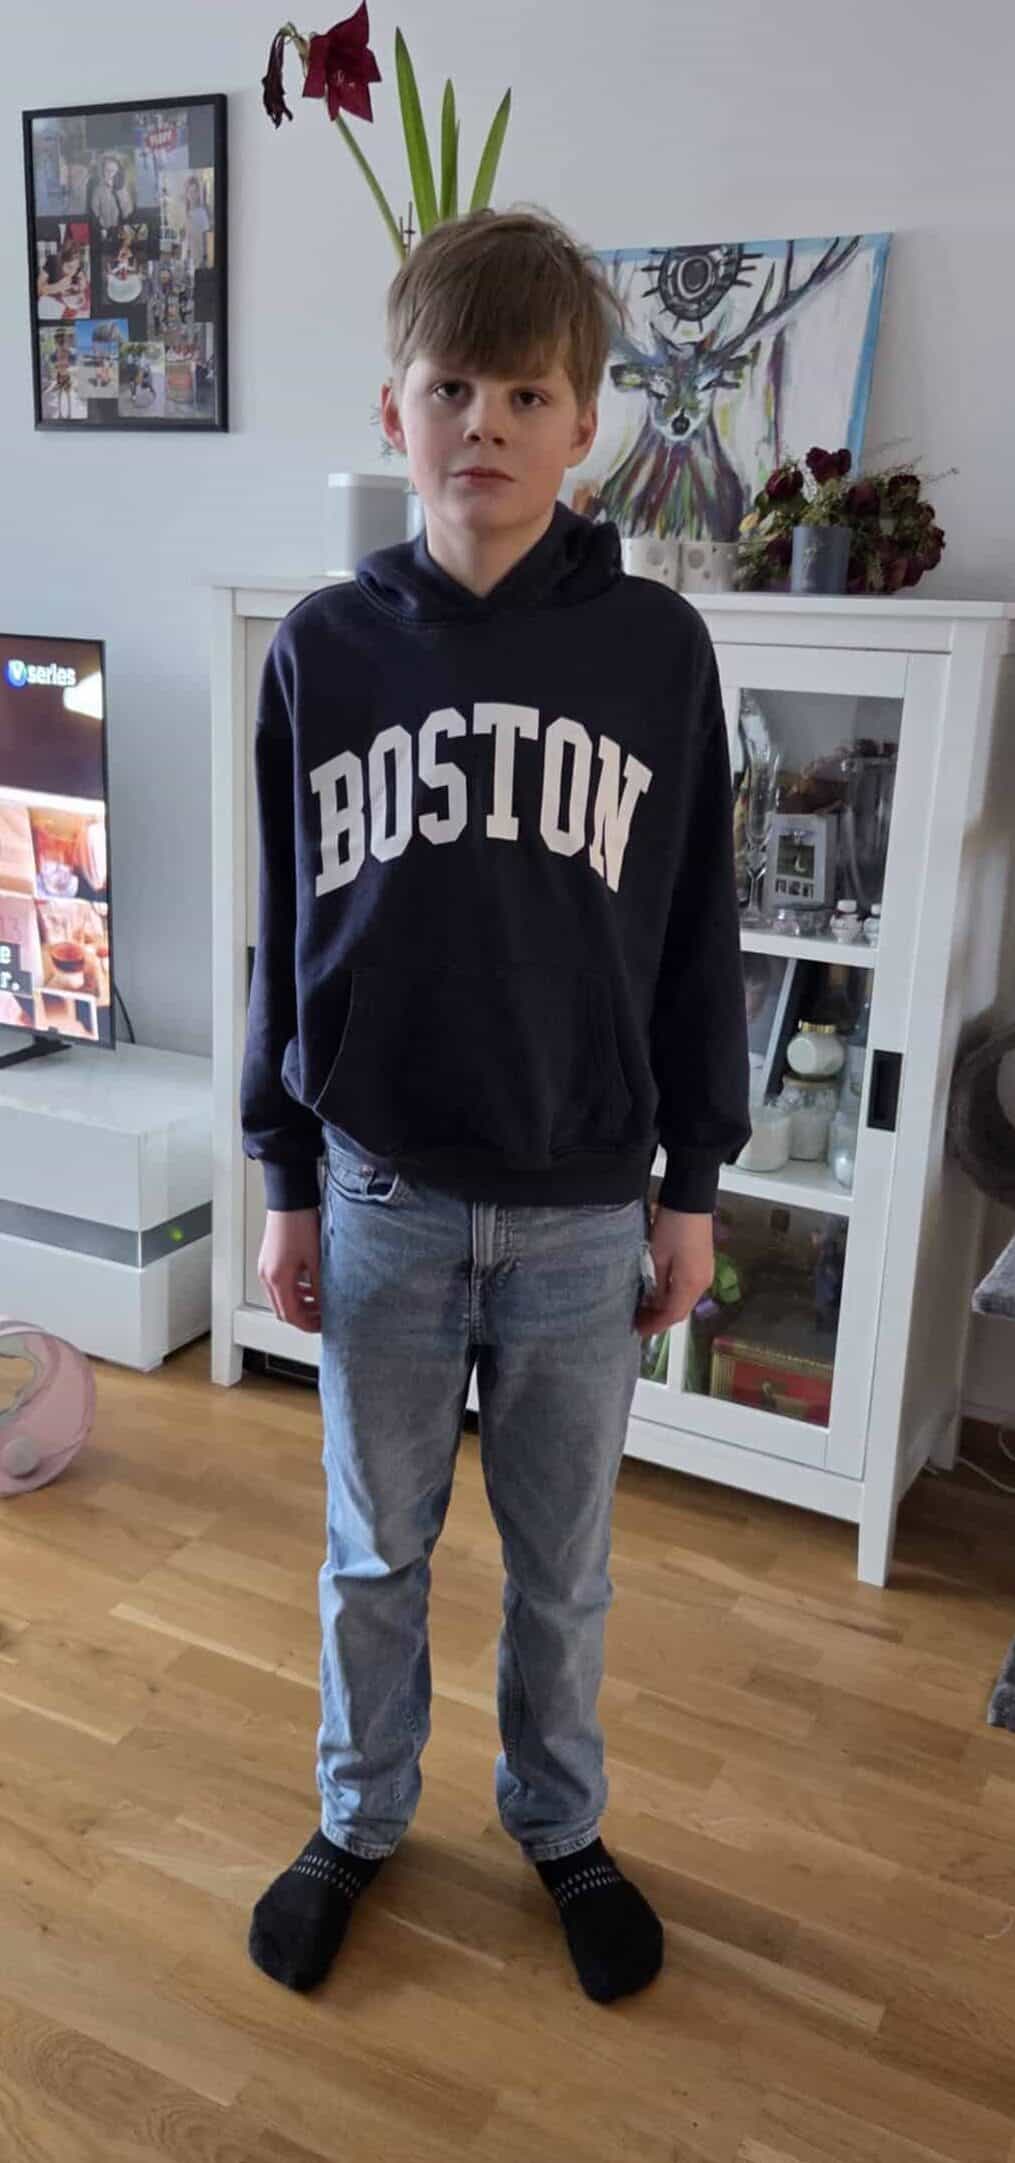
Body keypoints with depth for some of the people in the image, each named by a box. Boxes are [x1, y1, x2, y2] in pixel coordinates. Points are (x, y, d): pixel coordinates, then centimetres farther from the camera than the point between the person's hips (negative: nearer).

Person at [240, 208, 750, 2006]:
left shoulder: (656, 647, -6)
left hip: (583, 1212, 0)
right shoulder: (323, 649, -4)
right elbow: (288, 932, 2)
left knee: (563, 1563, 18)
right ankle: (359, 1819, 43)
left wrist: (693, 1183, 1)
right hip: (381, 1199, 1)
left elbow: (697, 933, -1)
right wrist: (286, 1182, 3)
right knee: (375, 1551, 18)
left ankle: (559, 1823, 43)